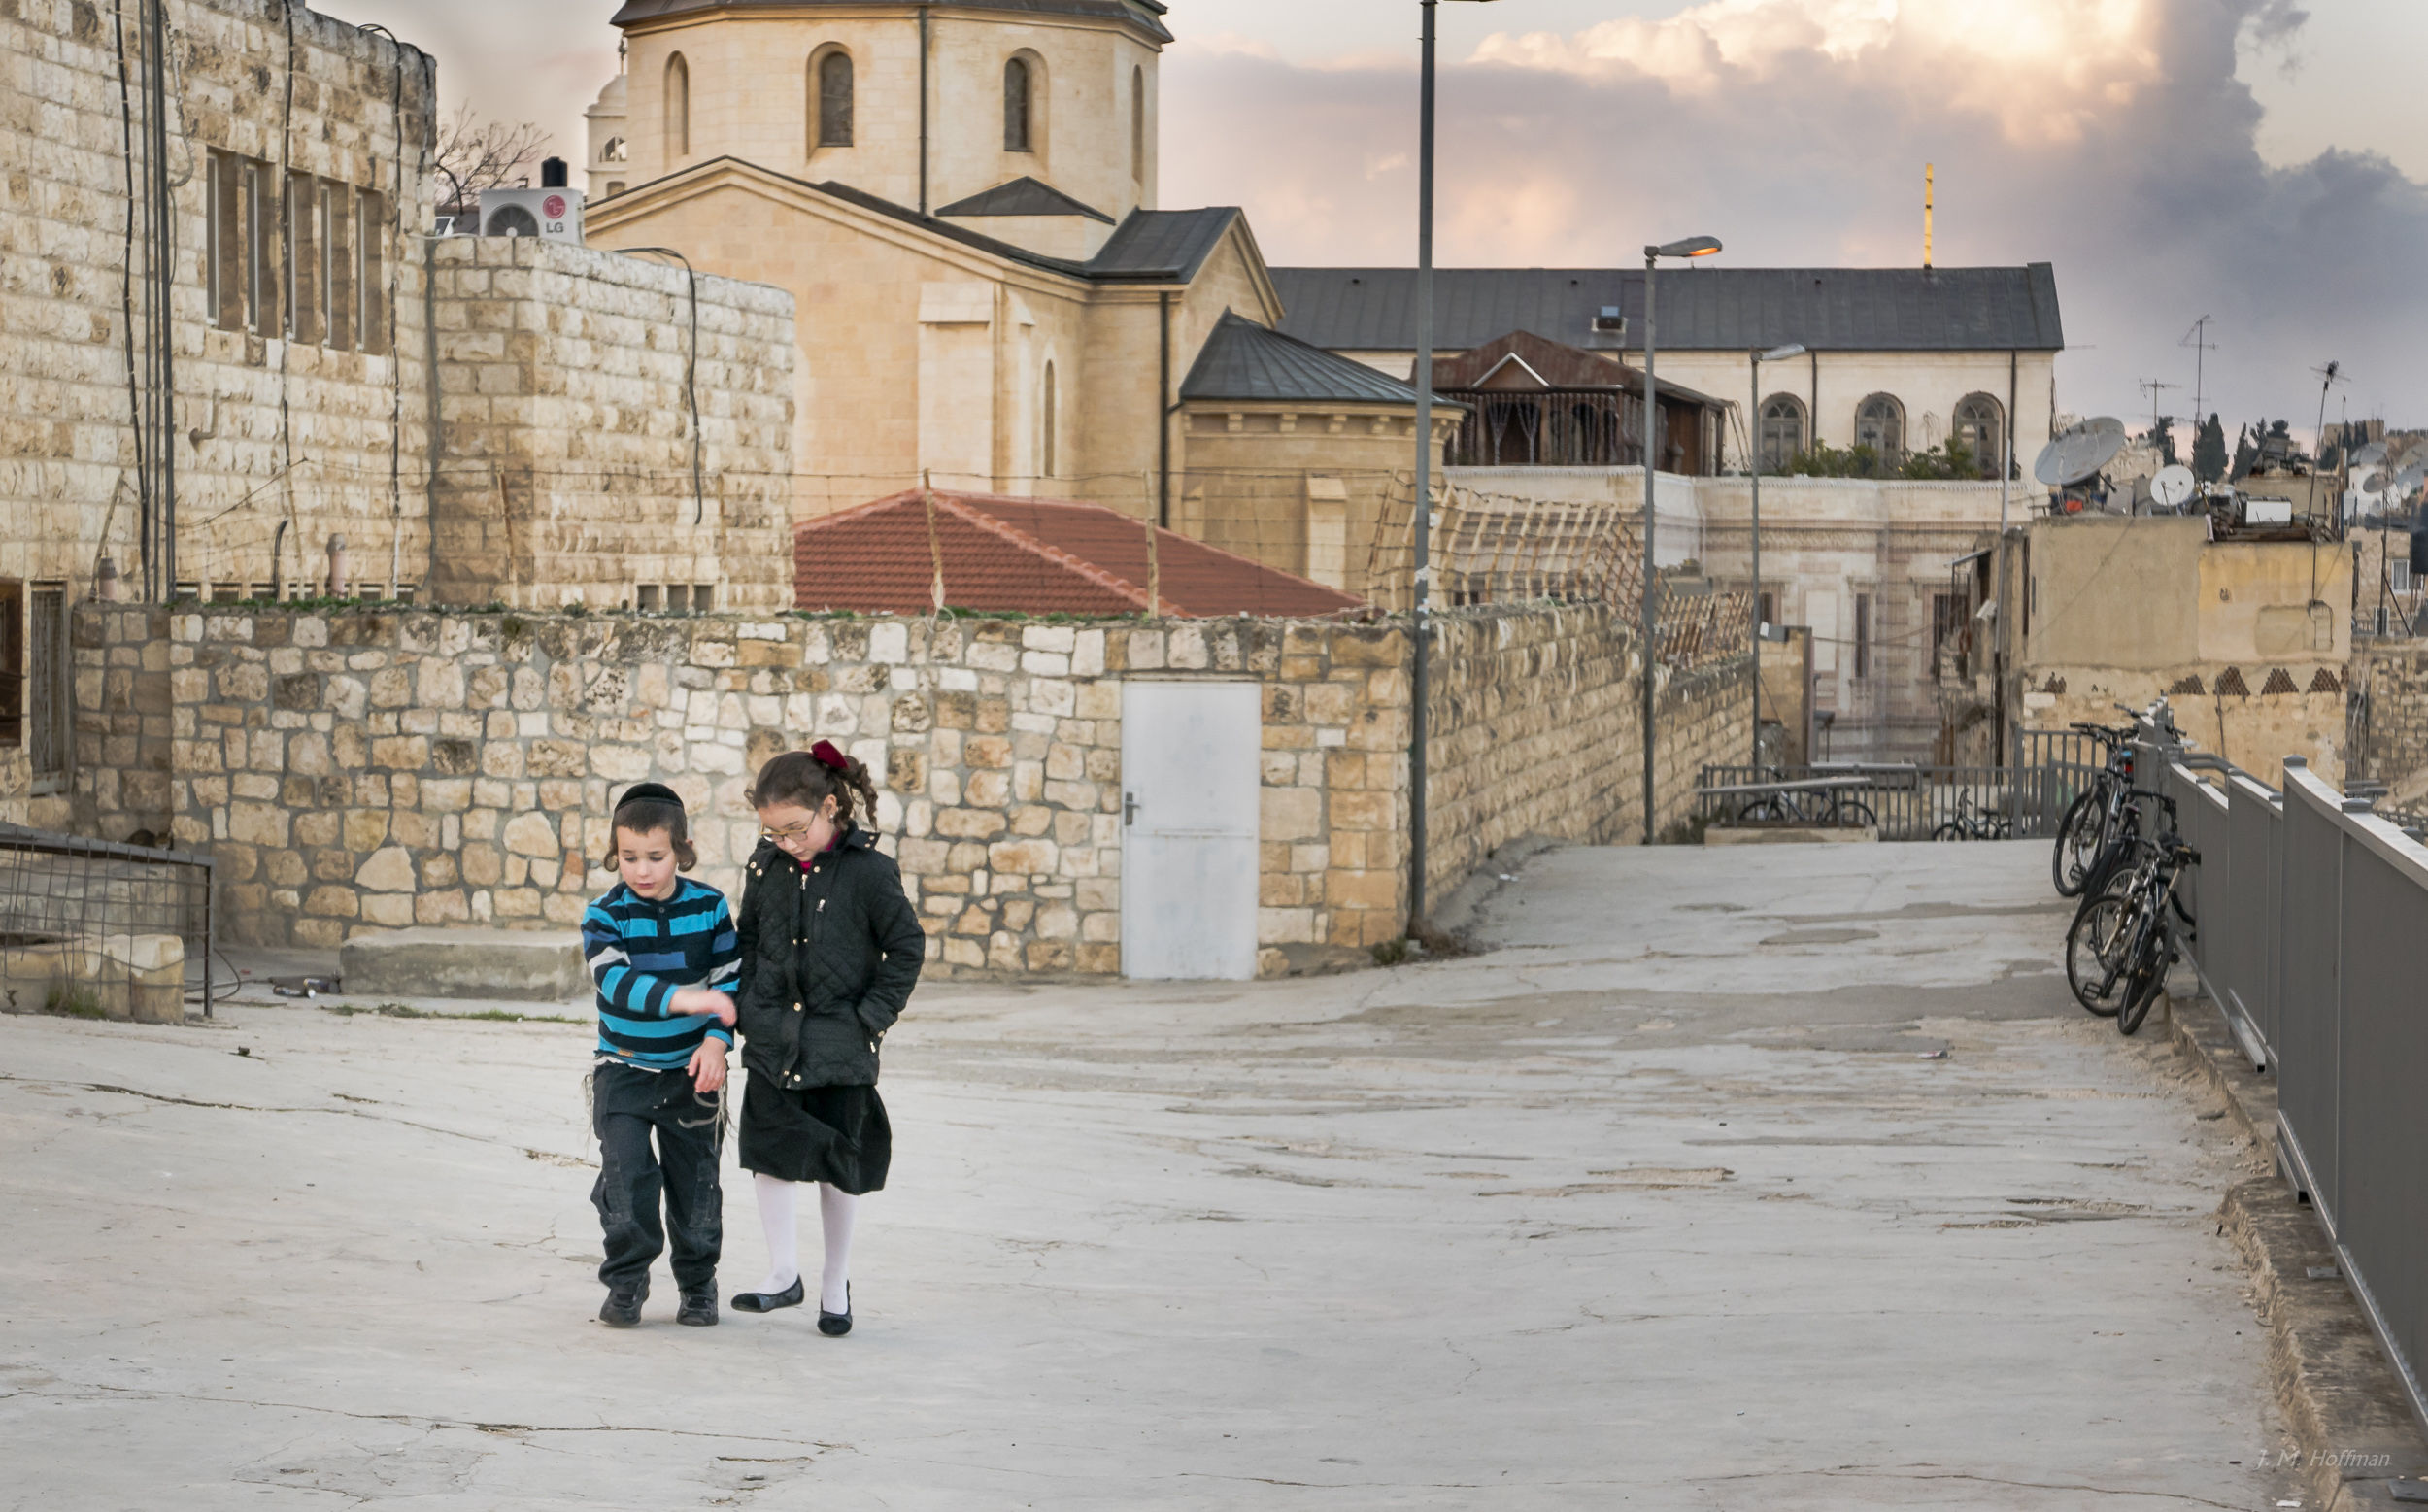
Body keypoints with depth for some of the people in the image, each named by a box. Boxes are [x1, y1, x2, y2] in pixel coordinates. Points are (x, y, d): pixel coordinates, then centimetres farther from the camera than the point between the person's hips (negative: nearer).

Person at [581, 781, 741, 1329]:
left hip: (691, 1068, 1)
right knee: (626, 1175, -9)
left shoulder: (709, 907, -4)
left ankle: (698, 1283, 23)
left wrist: (716, 1040, -14)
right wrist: (681, 999, -40)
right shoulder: (605, 915, -11)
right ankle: (626, 1283, 5)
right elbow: (615, 979, -27)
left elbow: (730, 979, 1)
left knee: (695, 1179, 7)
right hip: (624, 1070, -1)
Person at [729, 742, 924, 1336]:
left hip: (841, 1044, -3)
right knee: (769, 1150, -2)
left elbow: (906, 947, -4)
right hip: (773, 1038, 3)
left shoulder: (869, 871, -11)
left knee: (838, 1163, 6)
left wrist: (873, 1016, -8)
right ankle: (783, 1275, 8)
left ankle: (835, 1284, 19)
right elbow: (748, 939, 15)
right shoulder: (766, 866, 2)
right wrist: (748, 1007, 7)